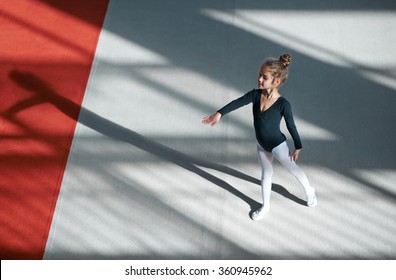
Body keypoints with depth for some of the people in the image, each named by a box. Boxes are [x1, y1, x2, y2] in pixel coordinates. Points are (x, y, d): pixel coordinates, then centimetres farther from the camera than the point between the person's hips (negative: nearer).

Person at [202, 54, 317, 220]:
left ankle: (309, 191, 46)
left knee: (293, 169, 16)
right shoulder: (256, 94, -15)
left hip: (277, 145, -5)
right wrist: (219, 113, -33)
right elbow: (237, 103, -21)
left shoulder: (283, 104, -26)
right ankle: (265, 206, 39)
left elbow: (291, 126, -17)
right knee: (266, 173, 21)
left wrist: (298, 147, -7)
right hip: (261, 145, 5)